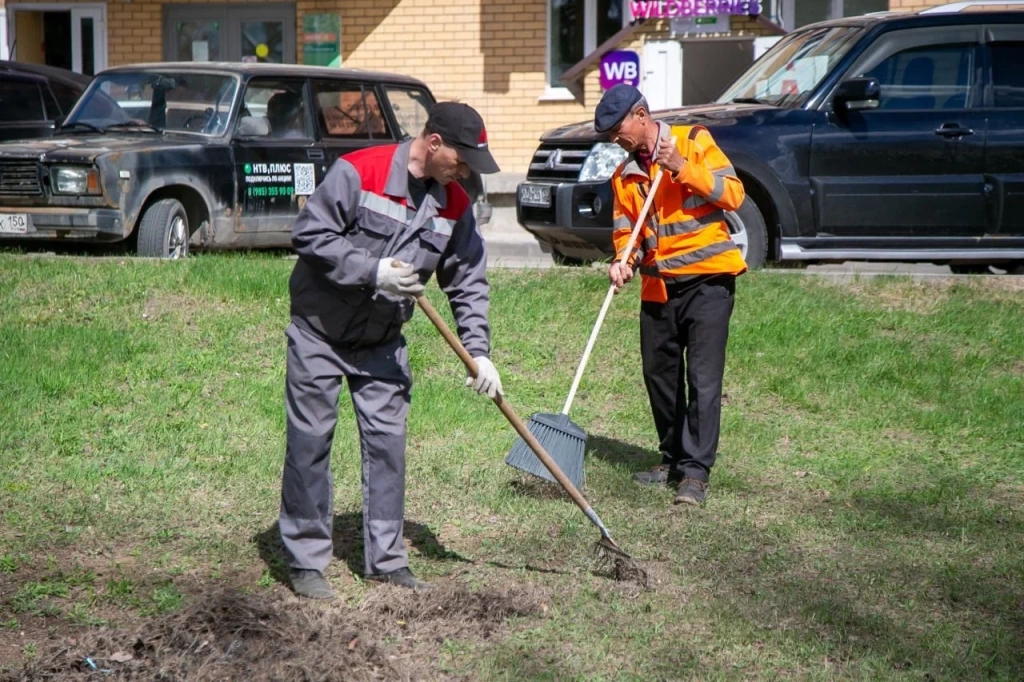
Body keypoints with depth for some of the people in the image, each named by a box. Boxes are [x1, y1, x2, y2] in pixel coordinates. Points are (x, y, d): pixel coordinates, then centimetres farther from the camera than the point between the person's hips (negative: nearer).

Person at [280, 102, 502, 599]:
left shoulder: (454, 204, -2)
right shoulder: (358, 172, -19)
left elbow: (468, 282, 2)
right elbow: (309, 236, -20)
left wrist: (478, 352, -7)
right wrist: (373, 271, -28)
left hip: (383, 343, 5)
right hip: (319, 333, -5)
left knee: (388, 442, 3)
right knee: (310, 444, -1)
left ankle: (386, 559, 13)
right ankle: (305, 562, 9)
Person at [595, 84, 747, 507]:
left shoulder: (693, 142, -3)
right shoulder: (624, 175, 12)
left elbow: (733, 194, -11)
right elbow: (625, 227, 10)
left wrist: (682, 167, -19)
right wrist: (623, 261, -11)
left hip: (707, 280, -6)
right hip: (658, 285, 6)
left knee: (703, 378, -10)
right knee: (659, 376, 11)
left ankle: (696, 472, -9)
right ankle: (673, 459, 25)